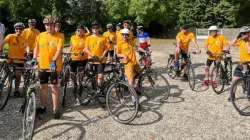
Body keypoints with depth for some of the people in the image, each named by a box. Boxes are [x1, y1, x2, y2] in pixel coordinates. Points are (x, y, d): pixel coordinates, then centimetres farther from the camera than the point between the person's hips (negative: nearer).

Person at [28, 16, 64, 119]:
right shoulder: (40, 35, 7)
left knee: (54, 86, 1)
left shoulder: (59, 36, -7)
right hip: (42, 65, 5)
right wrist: (34, 58, 0)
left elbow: (59, 50, -17)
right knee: (43, 86, 13)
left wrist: (53, 61, -30)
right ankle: (43, 107, 27)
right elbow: (36, 47, 14)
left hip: (53, 66, -4)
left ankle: (55, 109, 9)